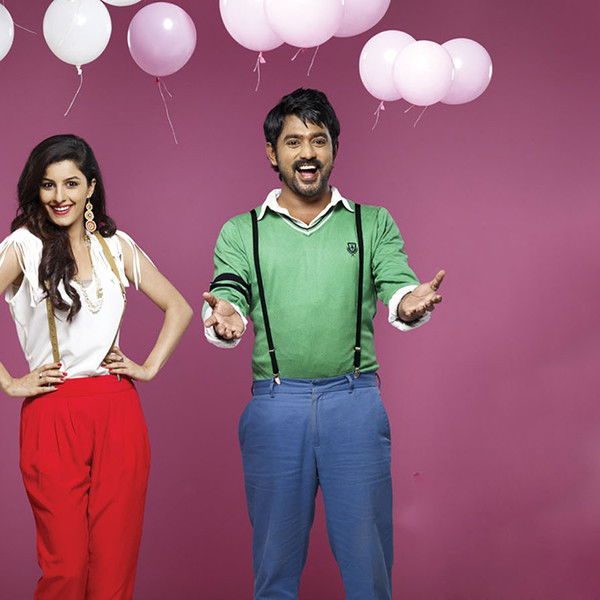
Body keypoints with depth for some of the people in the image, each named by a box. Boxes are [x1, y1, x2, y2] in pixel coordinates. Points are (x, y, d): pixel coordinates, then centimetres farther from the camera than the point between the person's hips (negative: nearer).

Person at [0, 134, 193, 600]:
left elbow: (178, 307, 19)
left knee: (115, 562, 3)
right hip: (52, 417, -3)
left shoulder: (116, 246, 11)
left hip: (118, 413, 3)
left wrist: (150, 366, 9)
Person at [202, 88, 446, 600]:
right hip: (275, 403, 0)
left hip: (354, 400, 0)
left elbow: (397, 289, -1)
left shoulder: (373, 224, 11)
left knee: (367, 555, 1)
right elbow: (228, 301, 0)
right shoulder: (241, 233, 11)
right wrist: (224, 319, -25)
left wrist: (412, 303, -26)